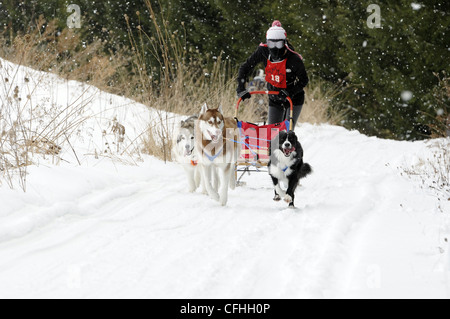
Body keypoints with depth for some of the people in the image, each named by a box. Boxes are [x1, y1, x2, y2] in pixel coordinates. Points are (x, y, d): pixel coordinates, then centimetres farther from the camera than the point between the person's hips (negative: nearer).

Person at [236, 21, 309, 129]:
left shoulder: (293, 58, -25)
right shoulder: (263, 52, -16)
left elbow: (304, 80, -14)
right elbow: (245, 68, -5)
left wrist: (288, 92, -28)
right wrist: (241, 88, -16)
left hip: (294, 99, -4)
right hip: (274, 99, 4)